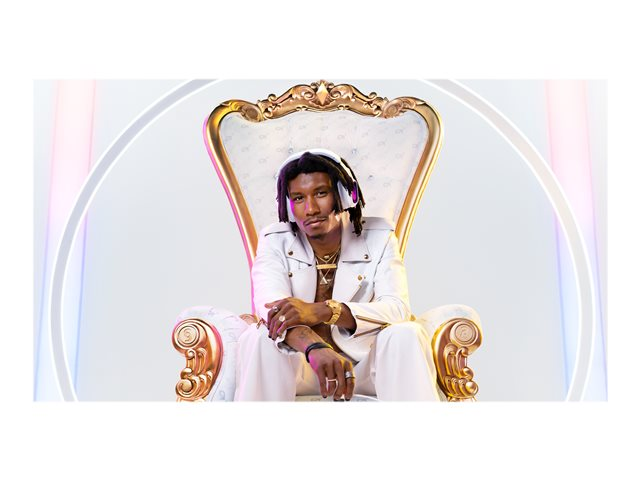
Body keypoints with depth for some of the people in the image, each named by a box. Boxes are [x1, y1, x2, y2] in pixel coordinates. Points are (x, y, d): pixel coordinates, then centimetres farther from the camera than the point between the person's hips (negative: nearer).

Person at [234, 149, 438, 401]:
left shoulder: (379, 237, -6)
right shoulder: (274, 241, -7)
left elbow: (397, 308, -21)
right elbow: (271, 307, -25)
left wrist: (321, 311, -39)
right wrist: (315, 347, -48)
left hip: (366, 361, 0)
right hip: (297, 363, 0)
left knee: (406, 335, -28)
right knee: (258, 339, -29)